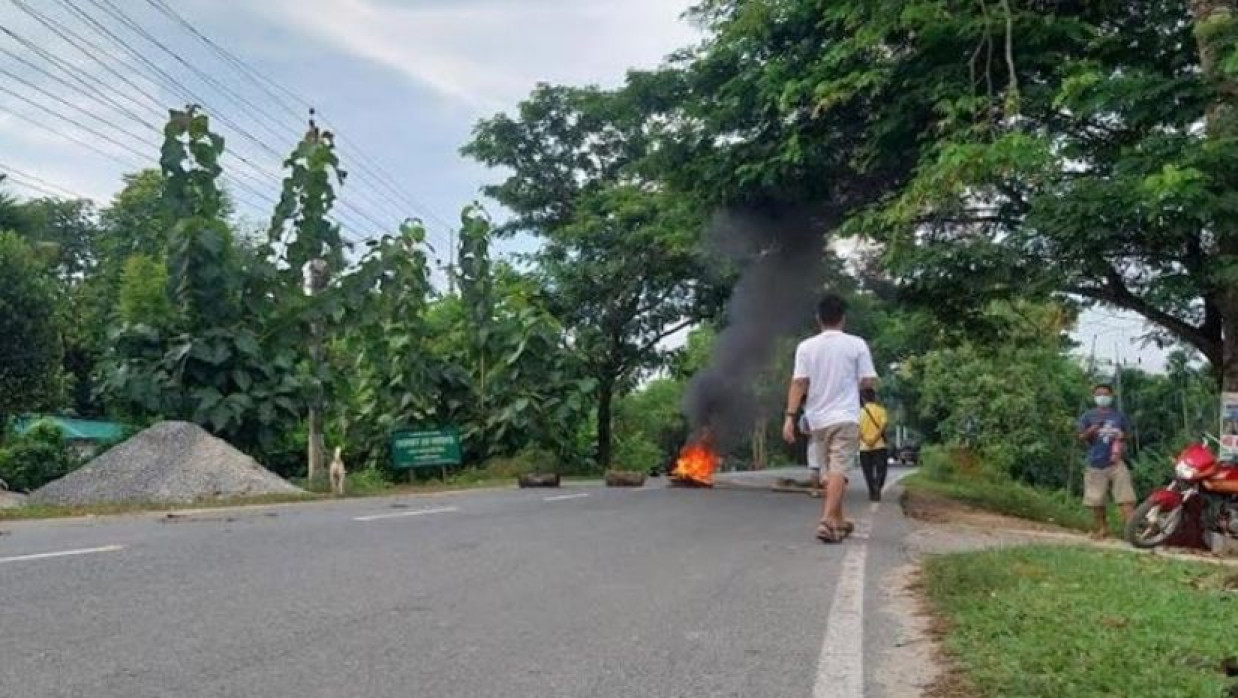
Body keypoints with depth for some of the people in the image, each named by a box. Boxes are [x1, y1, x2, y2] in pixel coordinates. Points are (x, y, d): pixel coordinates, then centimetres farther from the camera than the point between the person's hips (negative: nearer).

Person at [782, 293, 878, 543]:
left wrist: (790, 417, -7)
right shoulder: (856, 344, -3)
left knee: (828, 472, 15)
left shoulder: (806, 346, 0)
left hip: (818, 419, 3)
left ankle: (838, 520, 29)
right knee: (838, 471, -8)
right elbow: (869, 381, -1)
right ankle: (827, 521, -23)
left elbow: (798, 383, -7)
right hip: (845, 418, -3)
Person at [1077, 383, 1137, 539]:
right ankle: (1102, 527, 22)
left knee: (1126, 498, -9)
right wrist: (1090, 431, -20)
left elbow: (1128, 434, 18)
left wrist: (1122, 435, -4)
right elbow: (1081, 437, 0)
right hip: (1096, 463, 0)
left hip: (1116, 462, 0)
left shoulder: (1119, 415, 9)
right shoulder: (1088, 416, 5)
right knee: (1095, 500, 5)